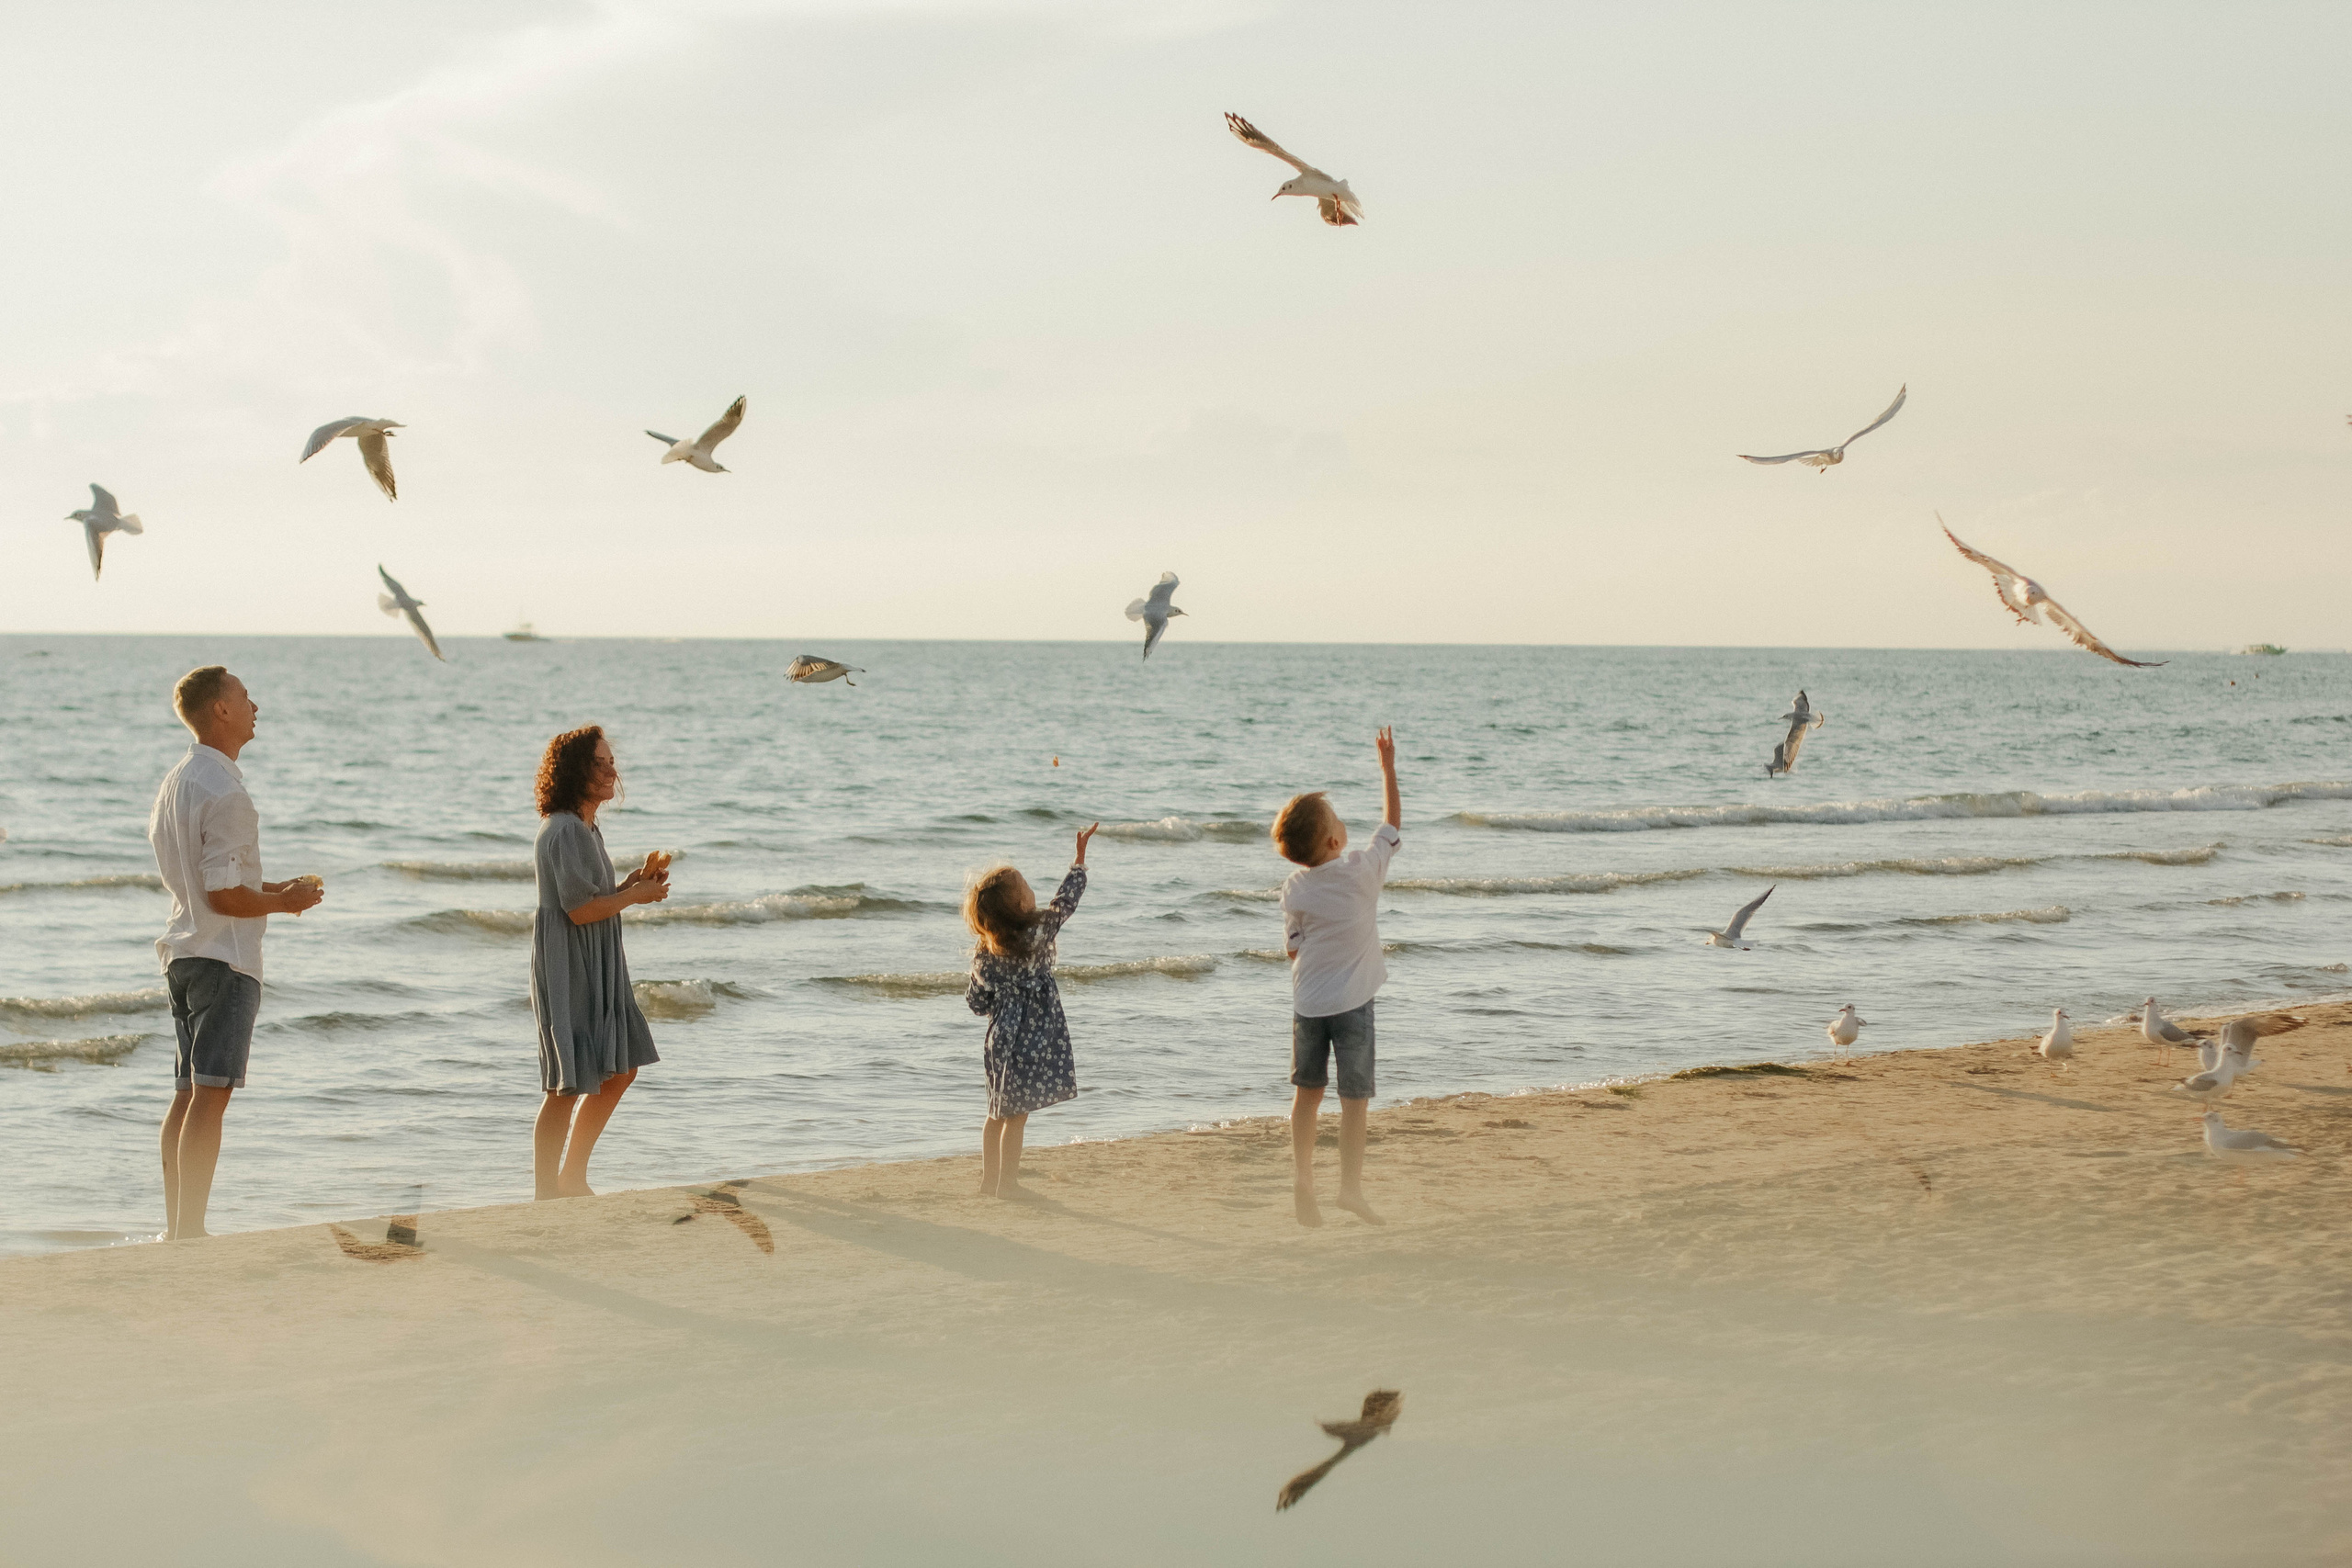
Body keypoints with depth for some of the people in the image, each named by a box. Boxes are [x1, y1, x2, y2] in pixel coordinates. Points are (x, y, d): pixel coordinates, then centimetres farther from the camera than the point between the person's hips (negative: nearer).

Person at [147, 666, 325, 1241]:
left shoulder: (175, 782, 14)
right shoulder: (225, 793, -17)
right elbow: (225, 896, -20)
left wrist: (272, 888, 17)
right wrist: (284, 902, -5)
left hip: (183, 953, 10)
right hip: (224, 957, -10)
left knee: (187, 1096, 12)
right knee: (210, 1096, -9)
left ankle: (176, 1229, 16)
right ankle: (191, 1235, -10)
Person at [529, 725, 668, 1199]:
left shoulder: (588, 830, 15)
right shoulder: (565, 831, -17)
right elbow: (581, 909, -22)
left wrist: (638, 879, 3)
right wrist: (637, 894, -11)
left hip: (597, 969, 10)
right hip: (566, 971, -10)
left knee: (620, 1071, 16)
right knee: (568, 1086, -6)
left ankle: (572, 1179, 26)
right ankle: (546, 1194, 2)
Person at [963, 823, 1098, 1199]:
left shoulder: (983, 953, -2)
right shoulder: (1036, 936, -15)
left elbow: (977, 1002, 3)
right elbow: (1065, 902, -4)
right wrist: (1079, 858, 5)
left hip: (1001, 1038, 5)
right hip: (1030, 1039, -5)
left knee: (998, 1112, 16)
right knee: (1016, 1114, 1)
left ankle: (990, 1179, 22)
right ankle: (1007, 1182, 5)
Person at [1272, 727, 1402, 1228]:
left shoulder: (1295, 889, -5)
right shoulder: (1363, 870, -12)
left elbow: (1293, 948, 2)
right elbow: (1392, 824, 2)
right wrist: (1388, 768, 8)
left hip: (1307, 1002, 3)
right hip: (1352, 1001, -3)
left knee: (1307, 1090, 15)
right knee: (1354, 1096, 2)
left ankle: (1302, 1177, 12)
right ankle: (1350, 1187, 0)